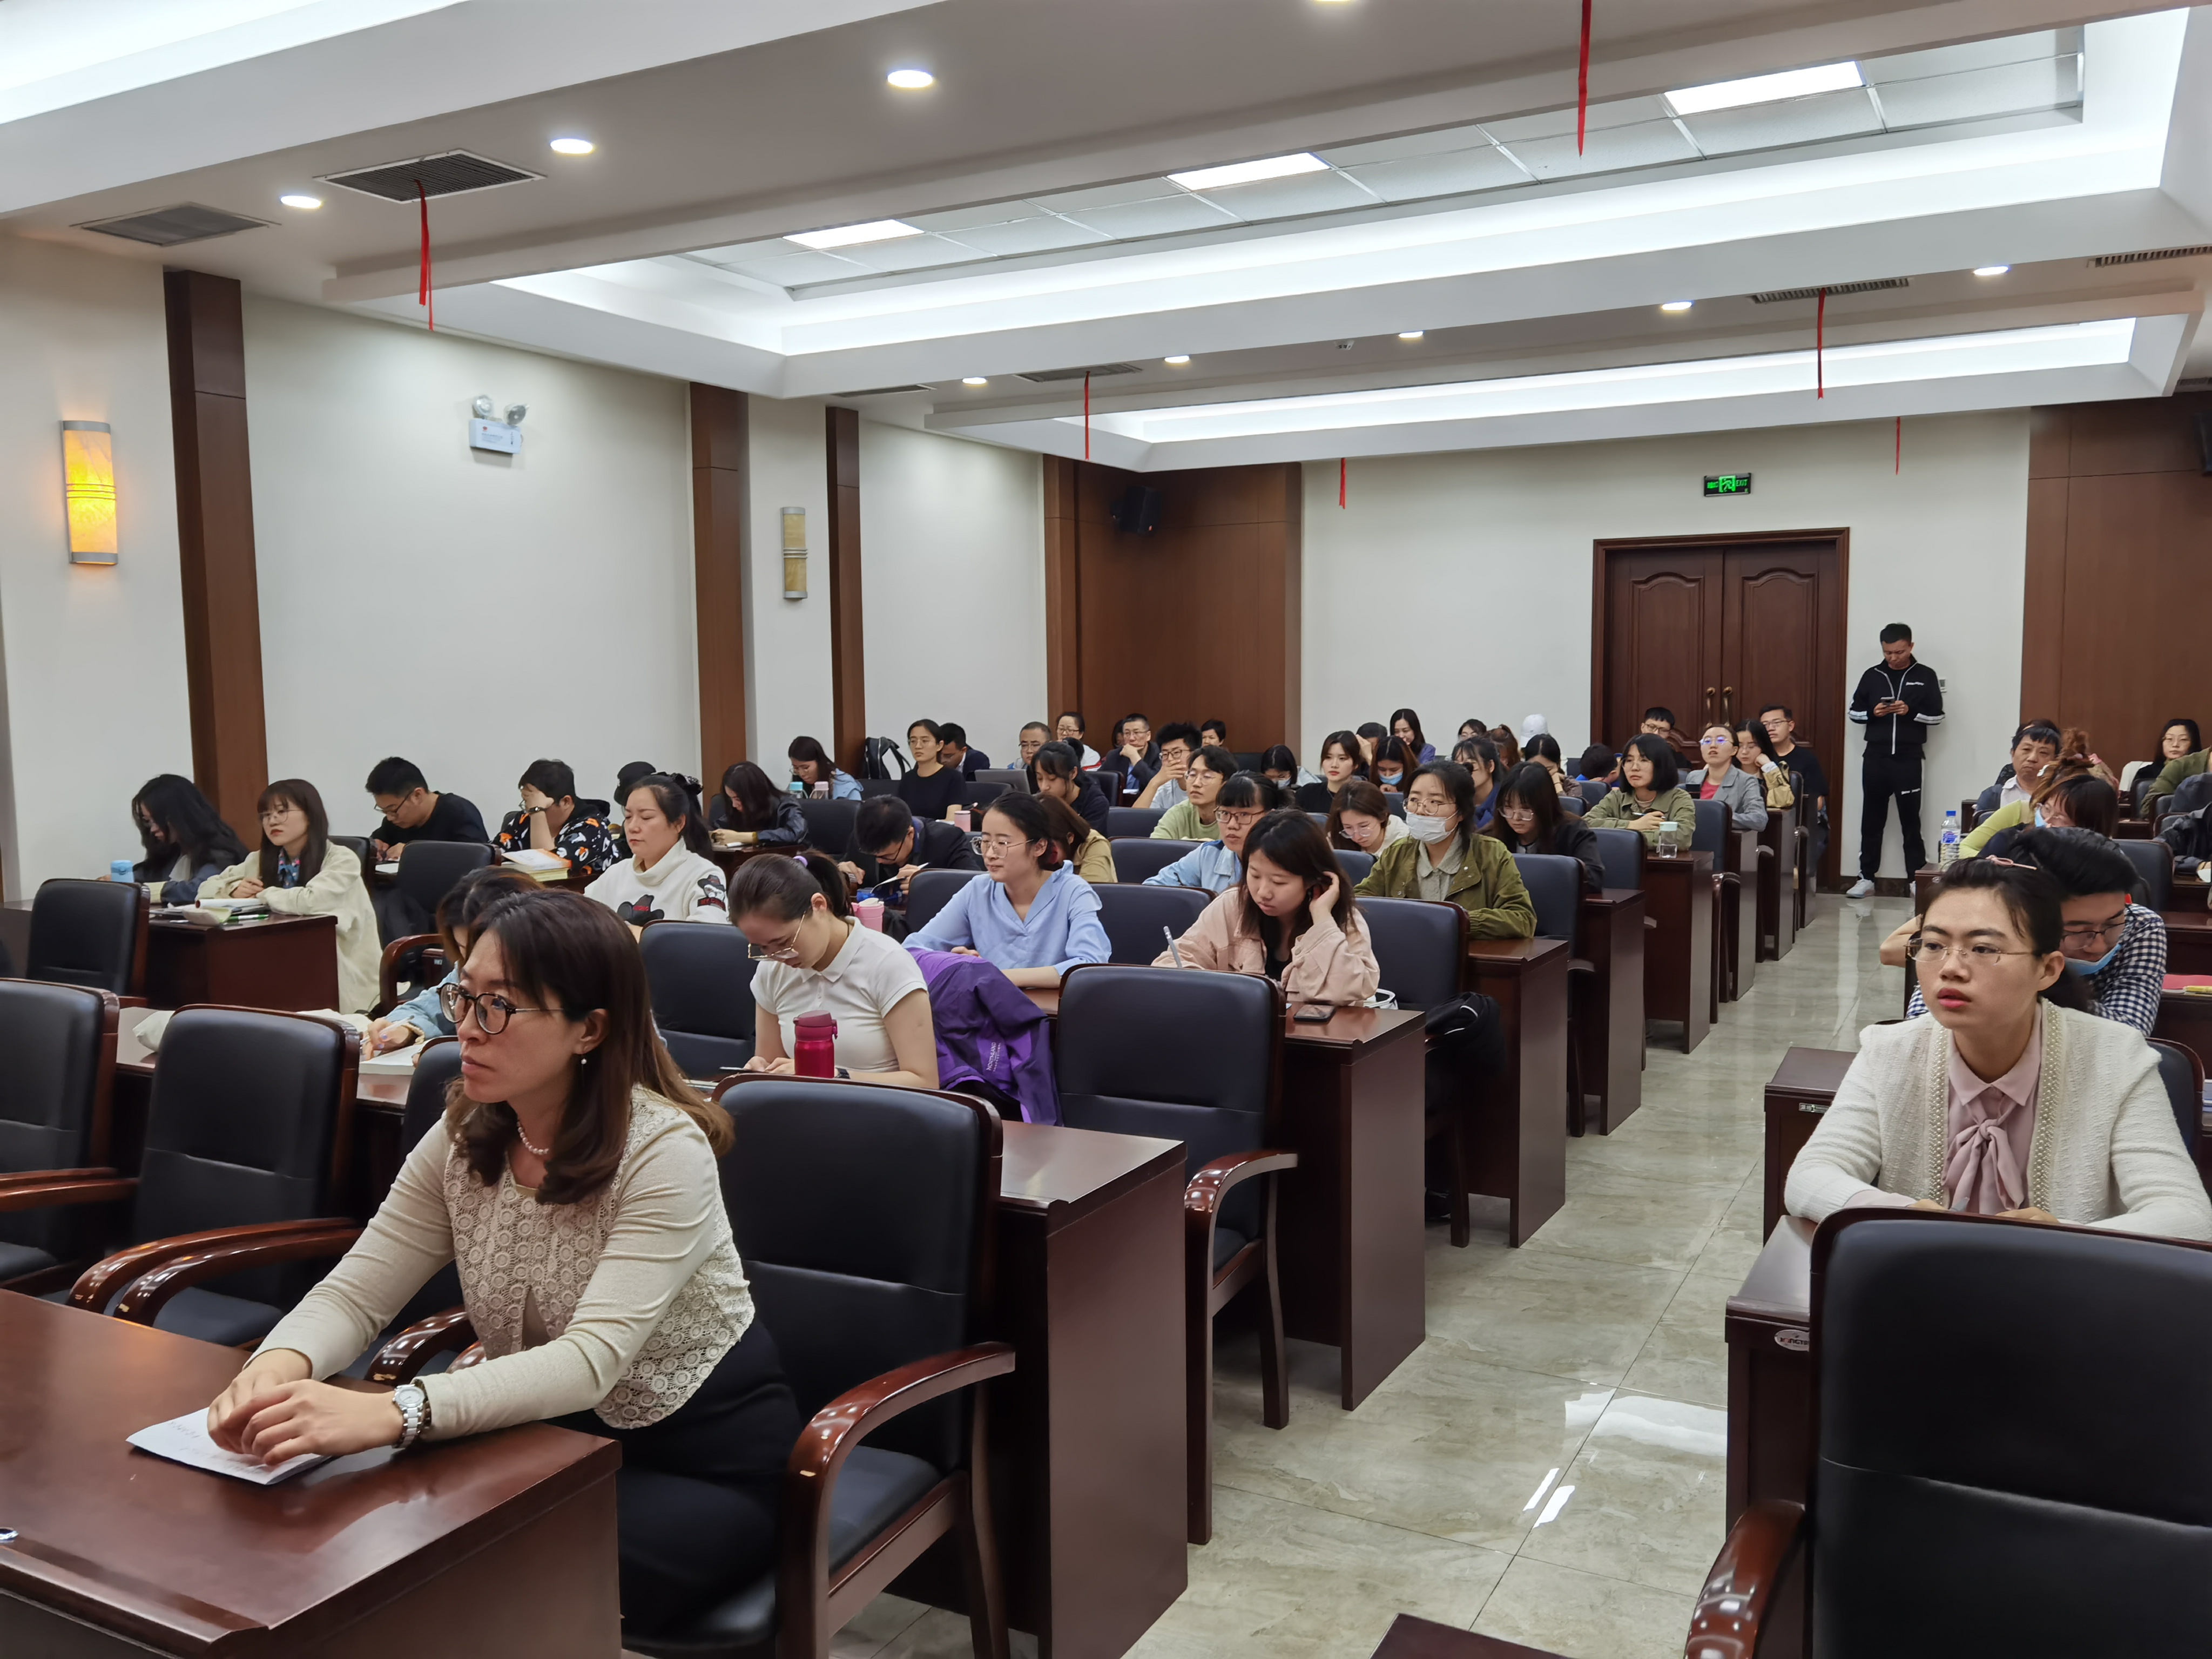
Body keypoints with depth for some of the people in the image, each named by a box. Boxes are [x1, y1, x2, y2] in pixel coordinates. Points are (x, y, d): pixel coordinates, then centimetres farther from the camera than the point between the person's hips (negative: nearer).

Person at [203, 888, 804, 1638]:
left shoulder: (664, 1151, -24)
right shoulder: (465, 1140, -4)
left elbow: (591, 1359, -34)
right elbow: (354, 1294, -7)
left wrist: (390, 1413, -48)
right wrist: (280, 1366, -30)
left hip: (708, 1461, -5)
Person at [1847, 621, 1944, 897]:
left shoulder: (1925, 676, 2)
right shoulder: (1872, 676, 7)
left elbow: (1937, 716, 1)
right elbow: (1855, 712, 11)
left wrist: (1911, 711, -16)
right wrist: (1873, 712, -9)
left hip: (1908, 758, -2)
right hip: (1875, 757, 2)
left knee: (1910, 819, 1)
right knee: (1872, 818, 7)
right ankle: (1867, 877, 13)